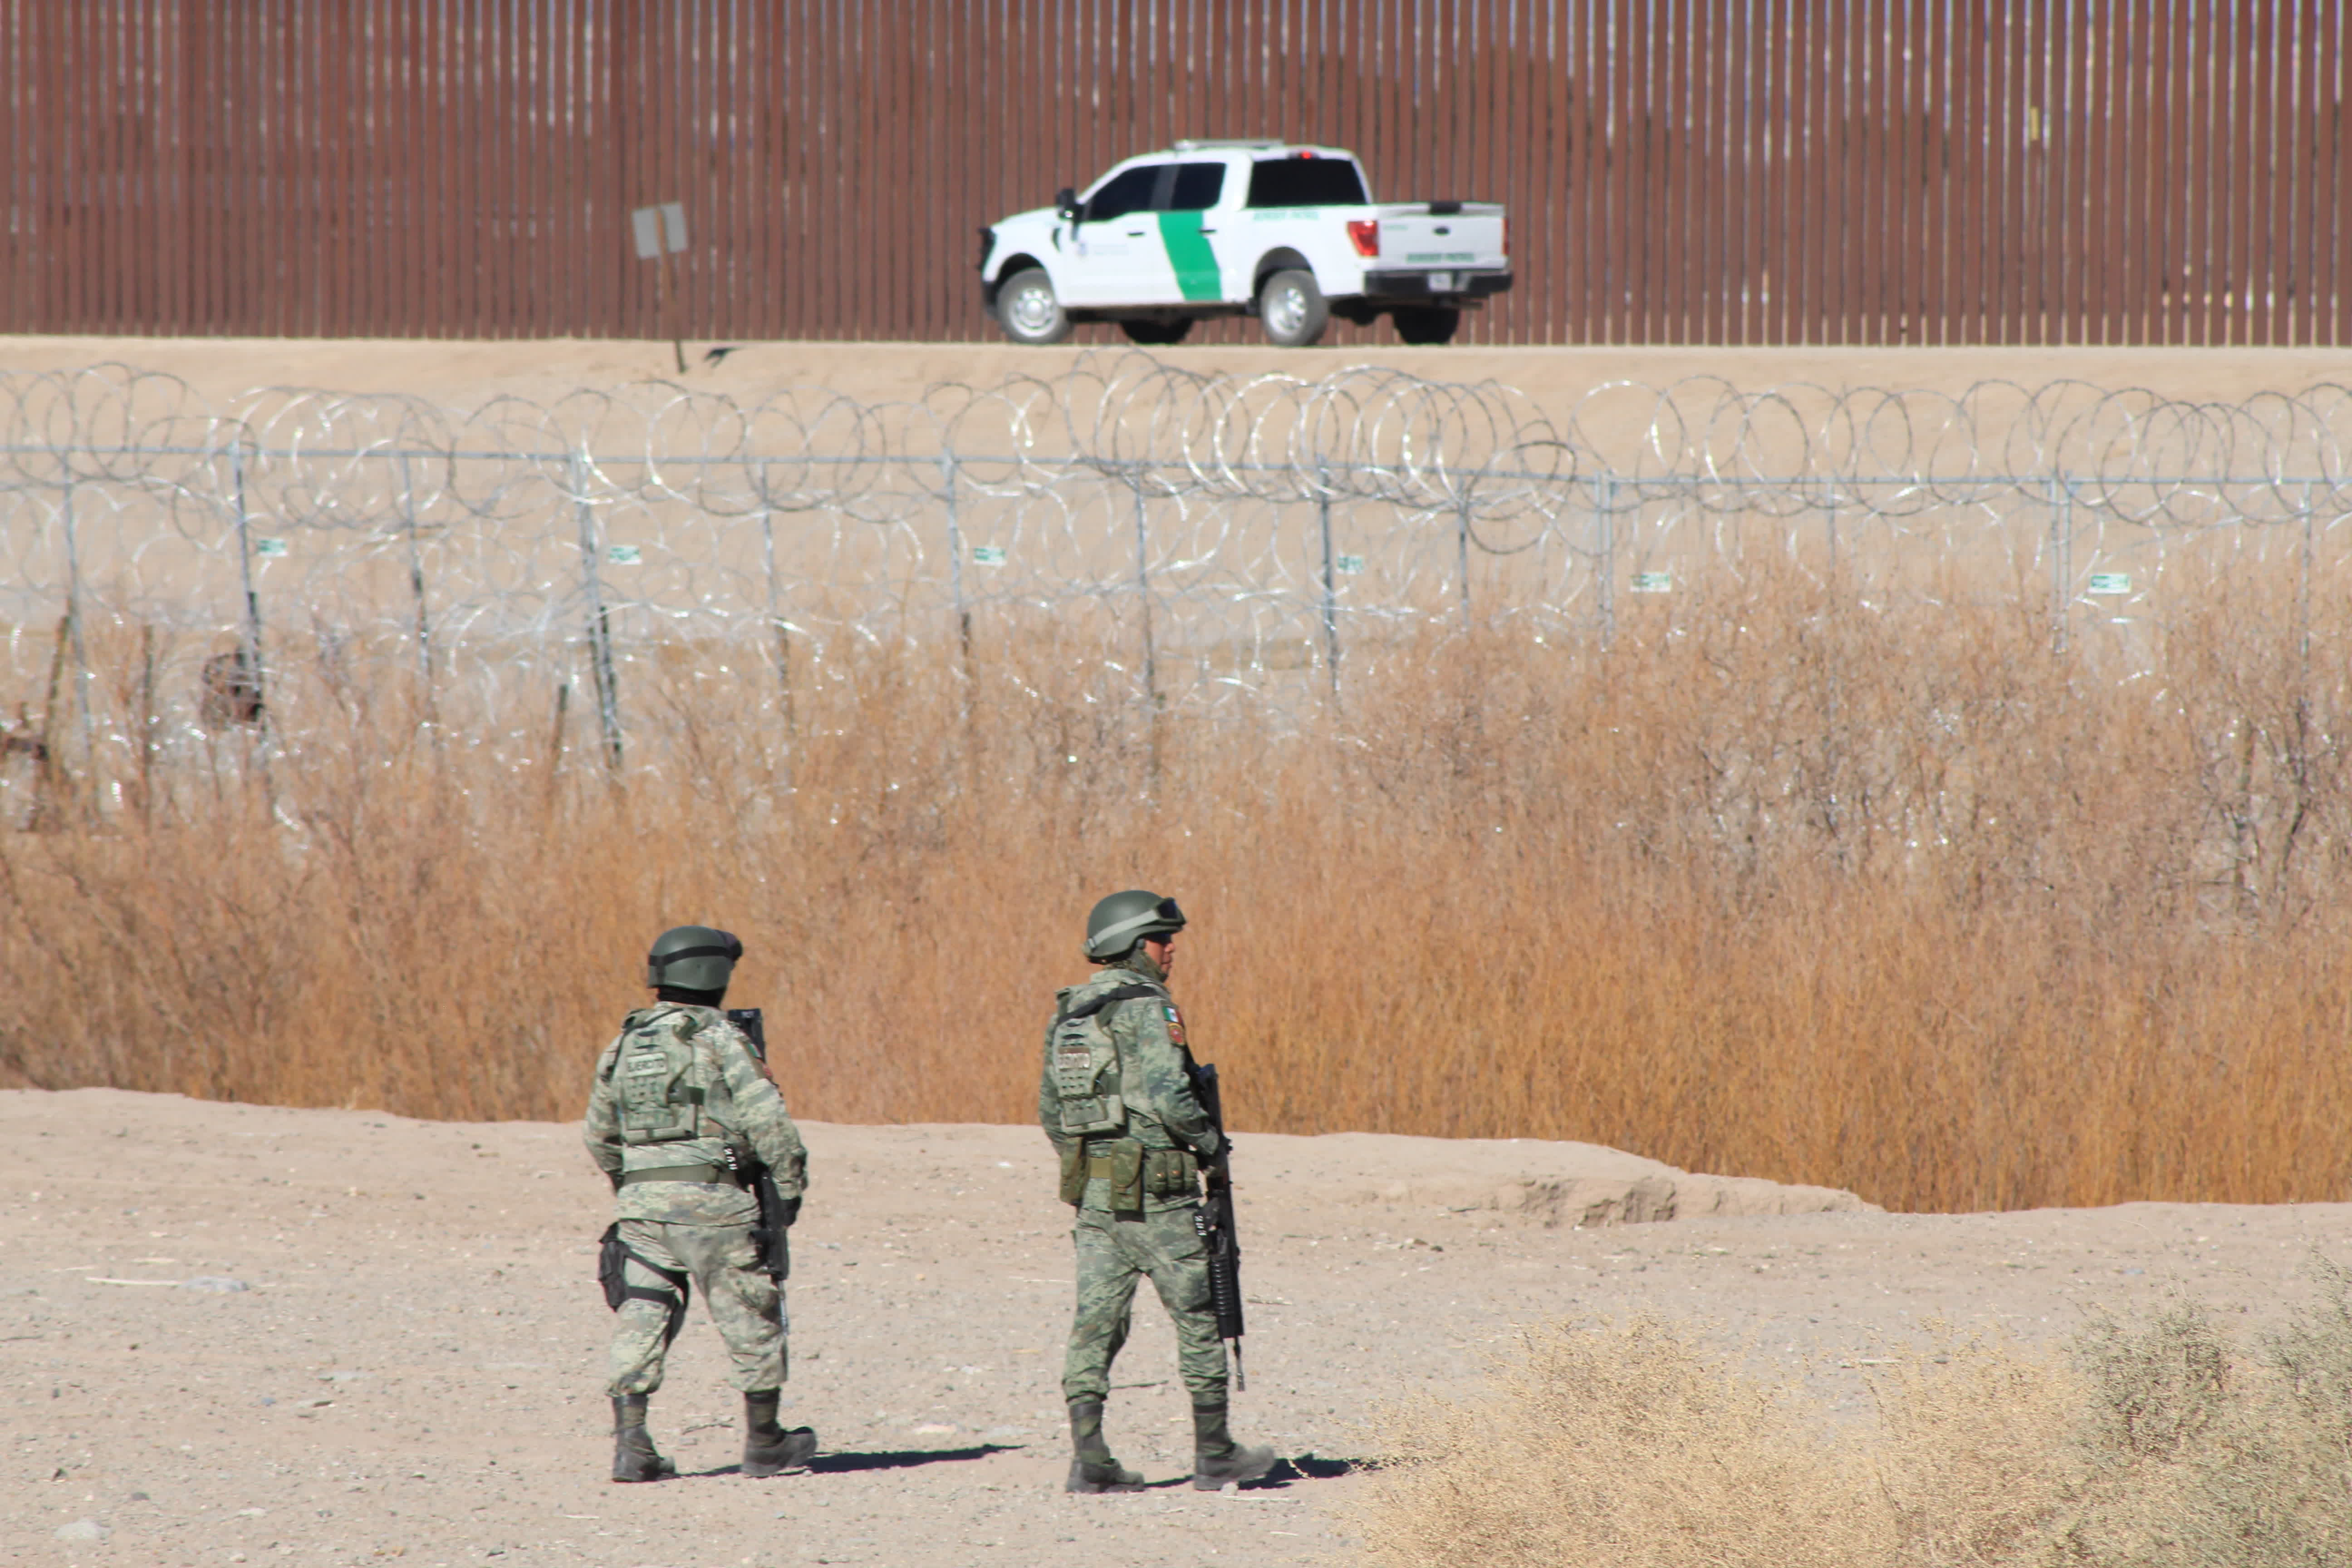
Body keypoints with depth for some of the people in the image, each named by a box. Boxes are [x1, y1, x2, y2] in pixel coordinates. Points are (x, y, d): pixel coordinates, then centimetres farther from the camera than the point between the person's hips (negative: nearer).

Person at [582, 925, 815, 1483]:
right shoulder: (717, 1038, -7)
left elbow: (598, 1135, 19)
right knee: (753, 1320, 8)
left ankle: (630, 1444, -7)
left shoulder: (625, 1044, 11)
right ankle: (764, 1445, 16)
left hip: (640, 1203, 5)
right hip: (711, 1201, -5)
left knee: (643, 1319, 5)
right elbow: (767, 1118, -14)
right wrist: (790, 1185, -4)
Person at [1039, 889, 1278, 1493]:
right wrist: (1207, 1138, -5)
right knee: (1199, 1318, 4)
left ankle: (1089, 1457, -3)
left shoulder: (1067, 1014, 12)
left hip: (1092, 1192, 7)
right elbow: (1167, 1095, -23)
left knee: (1097, 1319, 5)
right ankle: (1214, 1455, 9)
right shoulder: (1147, 1009, -13)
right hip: (1155, 1192, -7)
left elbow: (1051, 1109, 17)